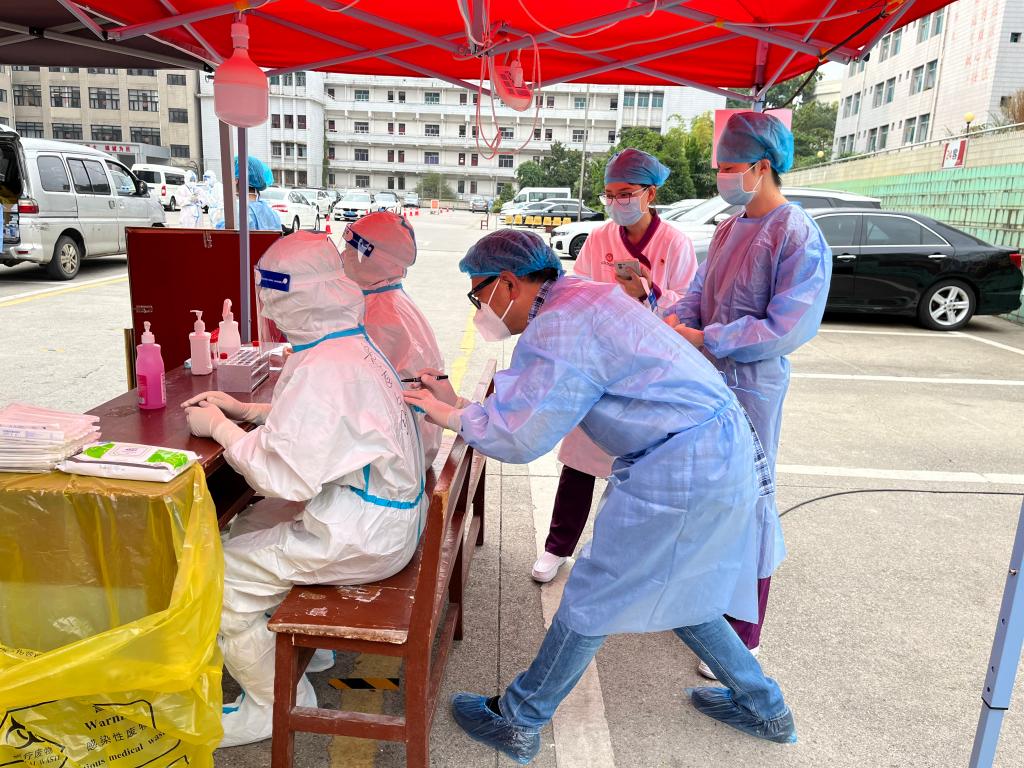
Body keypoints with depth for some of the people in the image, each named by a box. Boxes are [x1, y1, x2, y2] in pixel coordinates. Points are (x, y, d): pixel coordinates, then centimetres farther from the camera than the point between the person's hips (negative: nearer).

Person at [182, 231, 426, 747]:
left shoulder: (324, 369, -28)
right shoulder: (349, 343, 4)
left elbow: (284, 475, -27)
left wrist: (220, 428, -12)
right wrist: (245, 411, 11)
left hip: (361, 537, -10)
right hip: (386, 512, 10)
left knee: (221, 576, -4)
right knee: (246, 528, 22)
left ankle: (273, 706, 16)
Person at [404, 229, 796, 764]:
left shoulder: (561, 327, -17)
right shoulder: (575, 302, 15)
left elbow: (522, 439, -17)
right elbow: (535, 409, 17)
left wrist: (452, 416, -2)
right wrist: (458, 405, 14)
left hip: (680, 469, -10)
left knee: (592, 599, 4)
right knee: (675, 591, 25)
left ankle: (518, 721, 22)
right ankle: (761, 706, 41)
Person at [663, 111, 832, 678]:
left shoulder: (799, 237, -15)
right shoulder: (729, 229, 10)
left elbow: (787, 328, -21)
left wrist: (703, 339, -19)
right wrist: (669, 321, -7)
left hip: (751, 386, -8)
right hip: (706, 378, 8)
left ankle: (744, 638, 20)